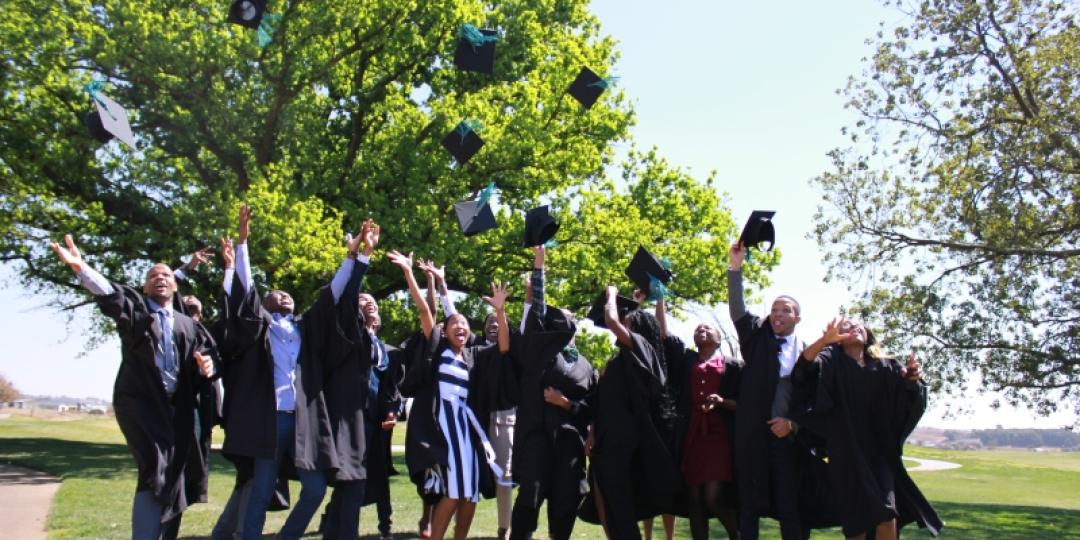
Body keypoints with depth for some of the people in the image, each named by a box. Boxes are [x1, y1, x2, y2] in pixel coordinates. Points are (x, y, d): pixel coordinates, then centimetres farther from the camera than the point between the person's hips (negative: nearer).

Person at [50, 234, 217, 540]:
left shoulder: (187, 324, 17)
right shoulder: (134, 307, 4)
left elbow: (201, 356, 10)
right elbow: (108, 294, -16)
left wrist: (206, 365, -15)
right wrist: (81, 268, -36)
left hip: (177, 406, 5)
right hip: (139, 402, -5)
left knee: (175, 474, 8)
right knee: (155, 470, -18)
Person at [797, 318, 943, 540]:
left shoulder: (884, 367, 12)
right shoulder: (832, 360, 4)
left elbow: (910, 398, 0)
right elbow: (806, 365, -17)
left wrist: (913, 379, -23)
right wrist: (824, 340, -36)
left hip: (879, 449, 3)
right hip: (847, 451, -2)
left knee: (887, 517, -11)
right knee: (858, 520, -6)